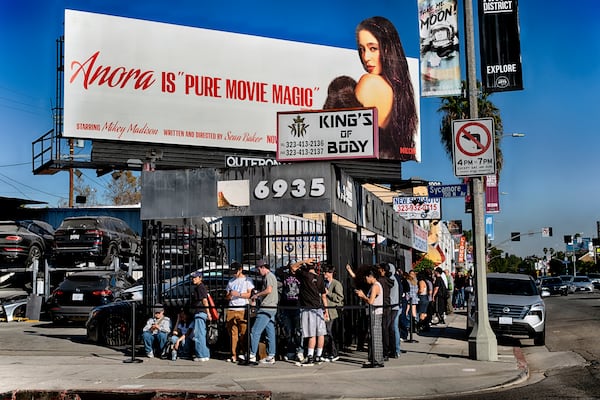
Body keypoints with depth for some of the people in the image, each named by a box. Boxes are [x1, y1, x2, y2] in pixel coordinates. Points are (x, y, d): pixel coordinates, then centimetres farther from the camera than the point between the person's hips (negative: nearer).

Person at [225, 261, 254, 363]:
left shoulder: (247, 280, 8)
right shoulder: (231, 281, 21)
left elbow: (249, 294, 0)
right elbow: (227, 296, 20)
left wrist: (238, 294, -15)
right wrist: (229, 295, -3)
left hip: (243, 310, -4)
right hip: (231, 309, 4)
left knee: (243, 333, -7)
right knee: (232, 333, 0)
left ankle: (244, 354, -3)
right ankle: (234, 355, 2)